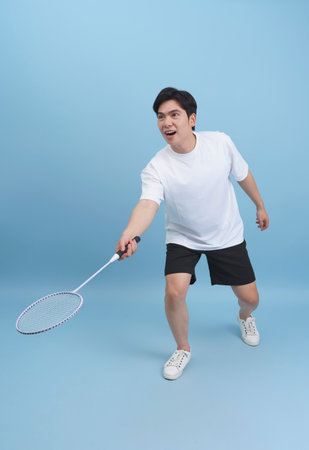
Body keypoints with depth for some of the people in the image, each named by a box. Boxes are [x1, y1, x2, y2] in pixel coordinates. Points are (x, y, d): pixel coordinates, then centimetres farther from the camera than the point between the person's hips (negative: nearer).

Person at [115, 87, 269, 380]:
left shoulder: (221, 142, -15)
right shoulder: (156, 168, -23)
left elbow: (242, 174, 2)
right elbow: (147, 204, -40)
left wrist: (260, 206, 13)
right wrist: (128, 235, -59)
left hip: (227, 235, 2)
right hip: (183, 238, -1)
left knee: (250, 298, 5)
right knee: (174, 291, -22)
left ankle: (245, 317, 48)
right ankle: (182, 349, 10)